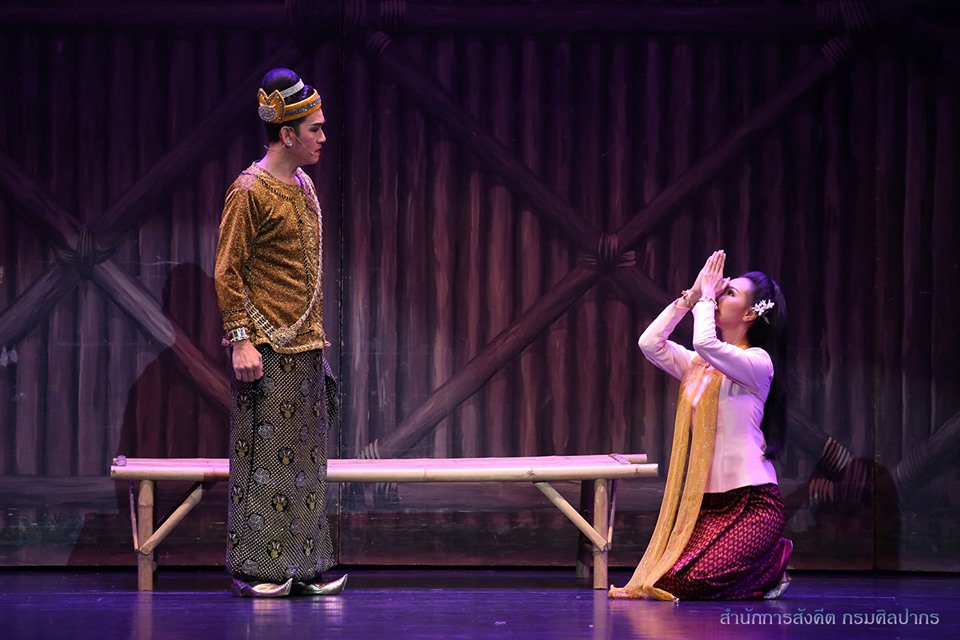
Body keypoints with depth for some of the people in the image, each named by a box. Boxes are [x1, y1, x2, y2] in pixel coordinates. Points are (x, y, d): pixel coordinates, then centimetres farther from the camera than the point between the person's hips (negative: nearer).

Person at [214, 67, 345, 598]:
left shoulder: (303, 187, 14)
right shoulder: (249, 191, -11)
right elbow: (227, 273, -12)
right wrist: (240, 340, -17)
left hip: (305, 345, 8)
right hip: (267, 345, -8)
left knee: (304, 454, 8)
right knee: (263, 452, -5)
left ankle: (301, 565, 12)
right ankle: (256, 568, 1)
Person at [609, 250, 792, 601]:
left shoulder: (758, 362, -9)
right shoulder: (700, 364, 15)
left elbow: (705, 343, -26)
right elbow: (650, 343, 4)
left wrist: (706, 297, -8)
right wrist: (691, 296, 3)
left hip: (752, 501, -8)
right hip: (705, 500, 8)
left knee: (689, 582, -22)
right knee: (664, 579, -10)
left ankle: (776, 561, 6)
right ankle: (765, 558, 14)